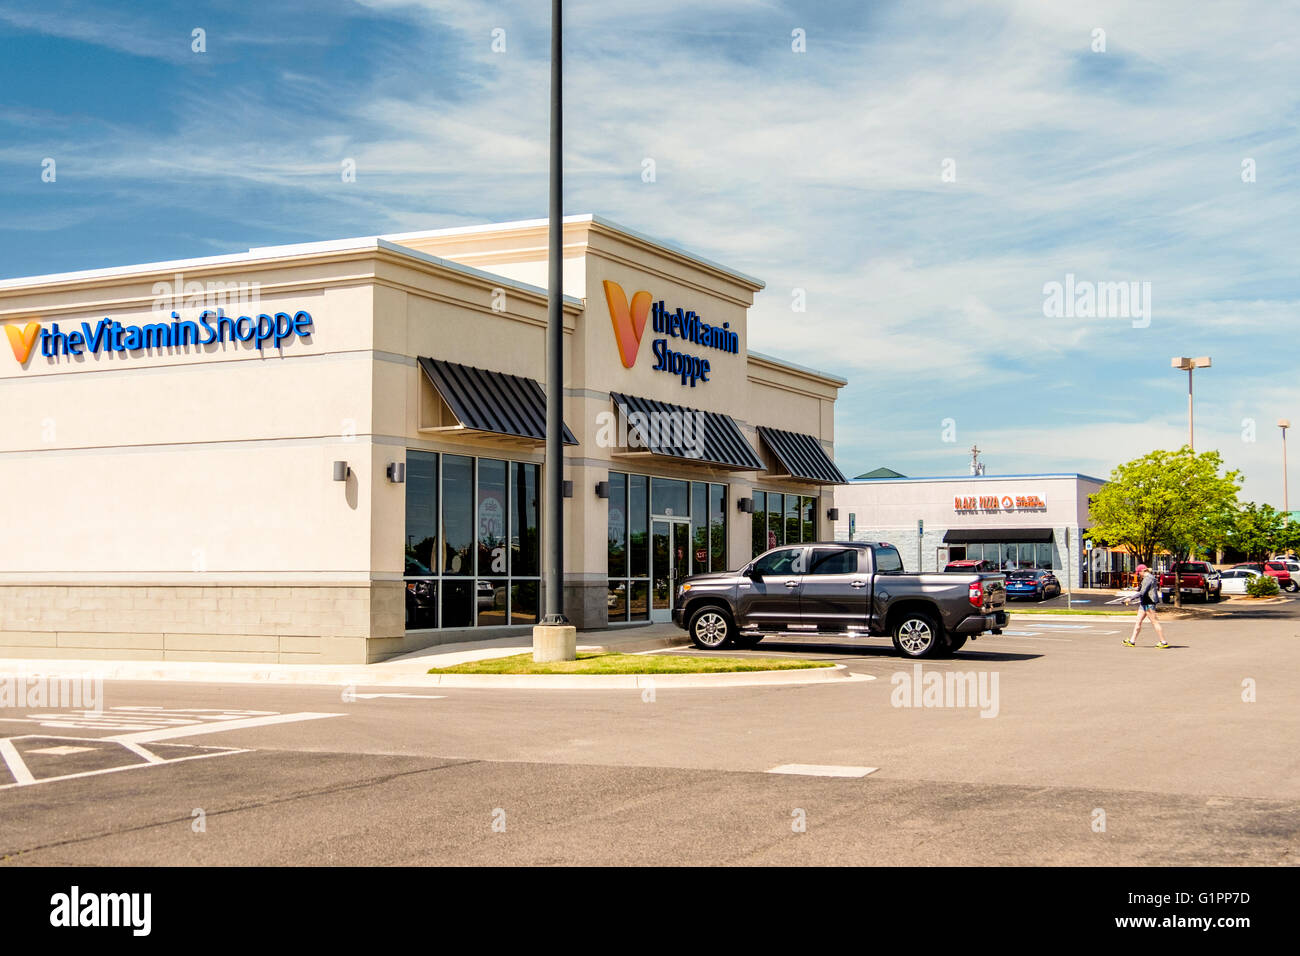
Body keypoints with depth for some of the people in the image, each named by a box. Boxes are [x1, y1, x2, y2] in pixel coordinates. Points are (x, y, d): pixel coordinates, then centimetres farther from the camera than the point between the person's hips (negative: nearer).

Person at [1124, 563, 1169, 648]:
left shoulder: (1148, 579, -17)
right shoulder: (1147, 578, 15)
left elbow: (1142, 592, -22)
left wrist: (1131, 599, -19)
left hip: (1149, 603, -11)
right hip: (1145, 603, 11)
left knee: (1155, 622, -5)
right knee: (1138, 621, 9)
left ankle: (1163, 642, 1)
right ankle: (1132, 641, 10)